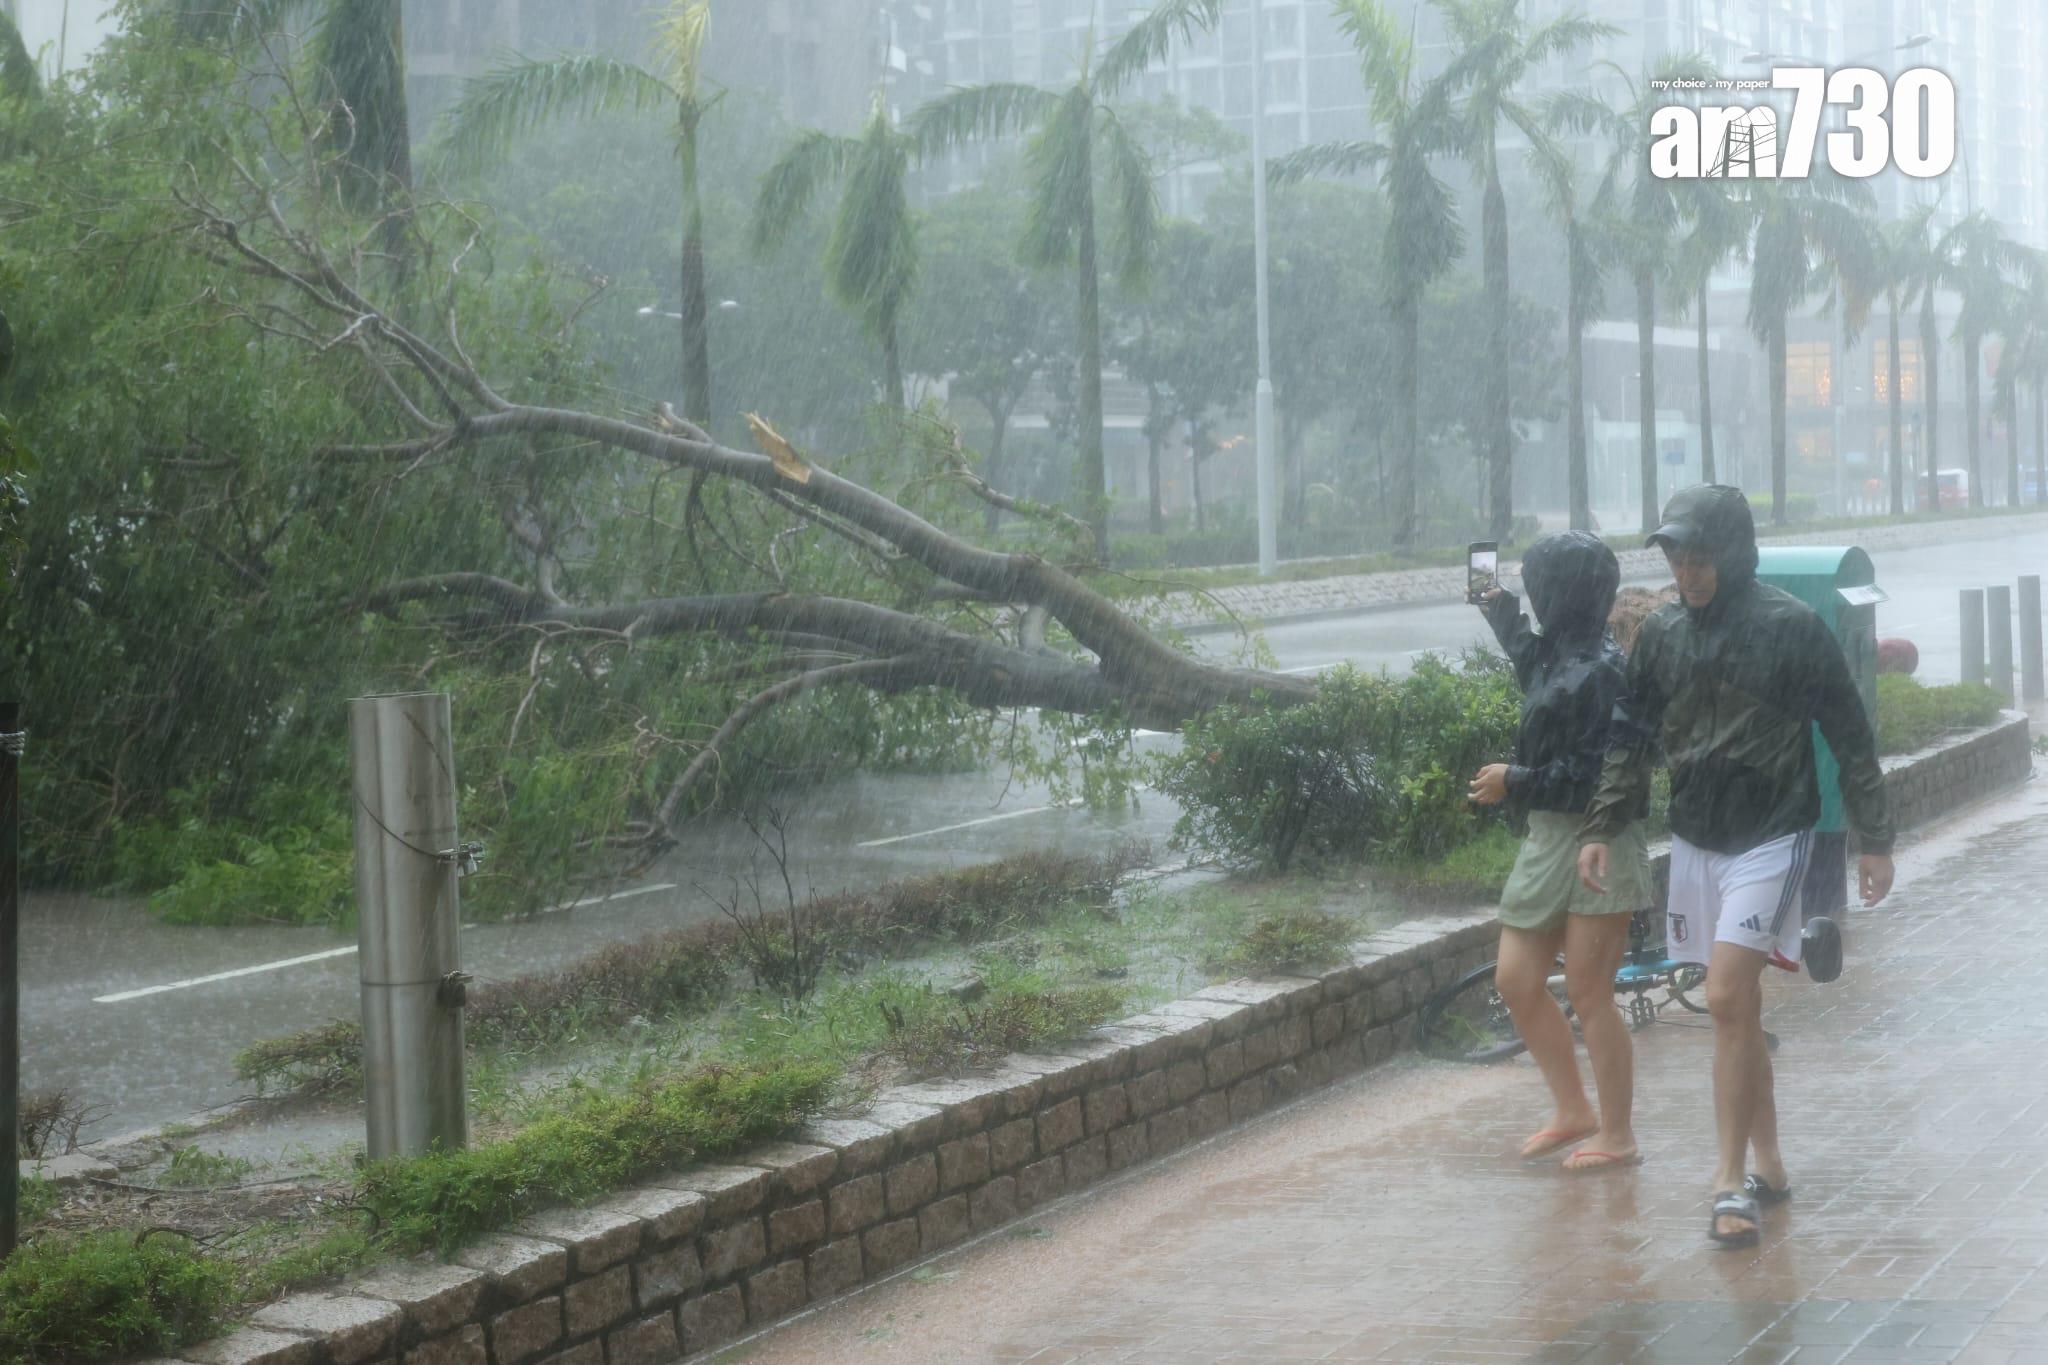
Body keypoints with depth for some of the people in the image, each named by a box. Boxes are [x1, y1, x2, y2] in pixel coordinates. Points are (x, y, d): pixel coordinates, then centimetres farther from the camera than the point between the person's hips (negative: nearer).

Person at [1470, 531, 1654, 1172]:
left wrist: (1516, 782, -16)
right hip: (1549, 838, 9)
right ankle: (1573, 1110, 23)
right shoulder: (1561, 656, 8)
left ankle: (1616, 1135, 11)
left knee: (1588, 993, -1)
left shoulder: (1596, 673, -19)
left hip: (1594, 845, -9)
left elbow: (1597, 776, -21)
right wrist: (1504, 618, 36)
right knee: (1516, 981, 9)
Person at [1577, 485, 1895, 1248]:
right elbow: (1632, 741, 13)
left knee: (1728, 999, -16)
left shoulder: (1791, 628, -9)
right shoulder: (1662, 636, 5)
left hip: (1769, 839, -5)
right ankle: (1768, 1166, 22)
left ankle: (1732, 1179, -10)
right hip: (1695, 841, 5)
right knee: (1739, 1009, 11)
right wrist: (1601, 828, 4)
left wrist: (1875, 841, -4)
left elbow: (1851, 740, -4)